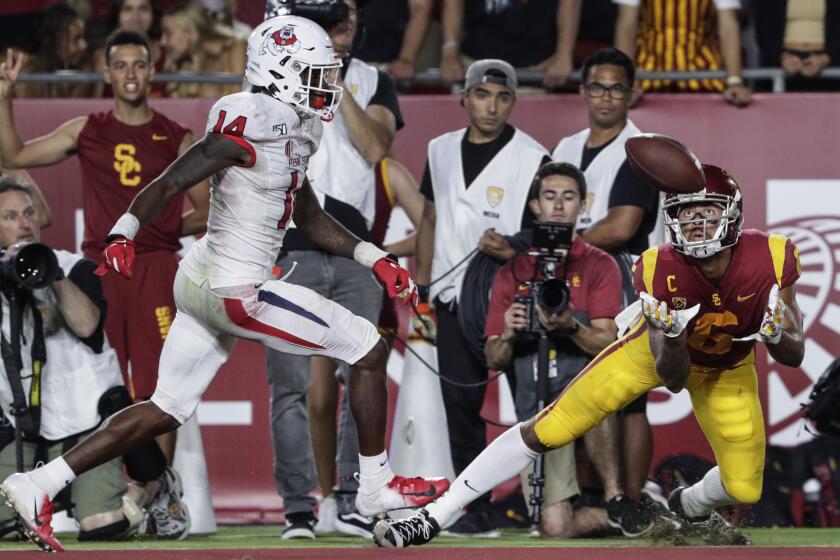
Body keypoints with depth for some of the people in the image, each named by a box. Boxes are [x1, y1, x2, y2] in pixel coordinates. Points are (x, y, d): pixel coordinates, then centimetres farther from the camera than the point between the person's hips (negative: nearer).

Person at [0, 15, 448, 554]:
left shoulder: (289, 131, 12)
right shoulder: (251, 127, -18)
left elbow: (311, 218, 22)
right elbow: (168, 184, -21)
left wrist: (375, 258, 17)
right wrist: (124, 233, -34)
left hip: (202, 283, 10)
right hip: (235, 294, -10)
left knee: (167, 410, 13)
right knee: (369, 350, 2)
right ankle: (377, 486, 14)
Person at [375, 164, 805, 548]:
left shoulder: (771, 260, -32)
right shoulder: (661, 270, -34)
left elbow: (794, 357, -19)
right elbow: (672, 379, -26)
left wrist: (776, 333, -42)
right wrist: (673, 339, -48)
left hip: (726, 369, 2)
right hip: (663, 350, -2)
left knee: (744, 488, -5)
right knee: (546, 431, -9)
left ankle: (690, 507, 34)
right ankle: (433, 518, -2)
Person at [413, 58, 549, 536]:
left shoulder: (532, 159, -3)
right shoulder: (443, 151, 13)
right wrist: (422, 295, 14)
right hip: (455, 298, 4)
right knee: (460, 404, 0)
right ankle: (476, 510, 5)